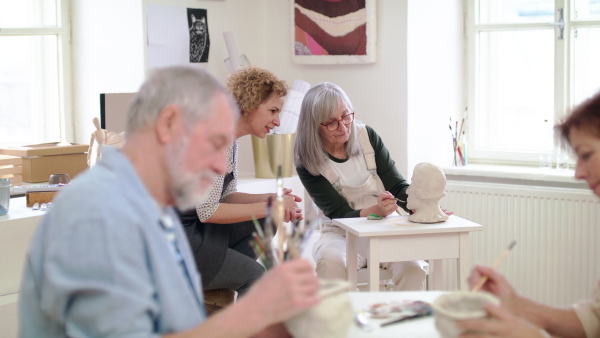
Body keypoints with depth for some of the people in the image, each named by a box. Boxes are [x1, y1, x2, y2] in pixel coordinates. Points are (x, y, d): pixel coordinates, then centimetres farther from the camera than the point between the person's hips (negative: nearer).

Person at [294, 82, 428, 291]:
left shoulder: (367, 137, -2)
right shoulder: (308, 163, -9)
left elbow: (398, 186, -2)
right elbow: (340, 214, -12)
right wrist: (374, 210, -33)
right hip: (340, 234, -2)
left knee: (412, 265, -29)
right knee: (331, 261, -36)